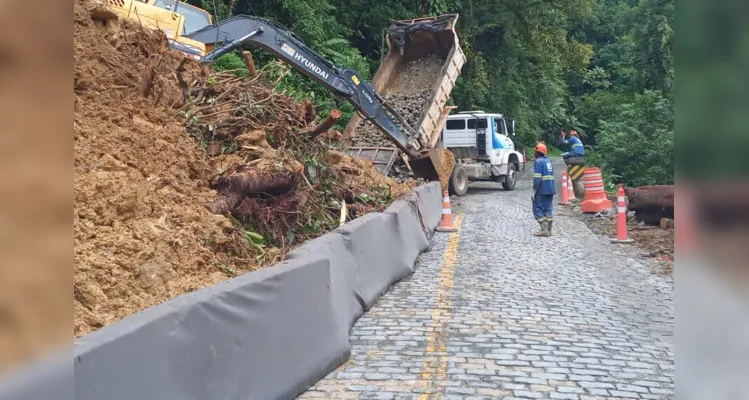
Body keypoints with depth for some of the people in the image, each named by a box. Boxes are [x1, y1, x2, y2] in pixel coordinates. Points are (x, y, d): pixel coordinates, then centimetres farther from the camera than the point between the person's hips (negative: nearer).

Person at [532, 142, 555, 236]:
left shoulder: (539, 162, -12)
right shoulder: (548, 161, 15)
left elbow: (537, 178, -18)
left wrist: (534, 191, -15)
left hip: (542, 191, -8)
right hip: (550, 190, 8)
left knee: (538, 209, -3)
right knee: (548, 210, 11)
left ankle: (544, 229, -9)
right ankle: (549, 230, 12)